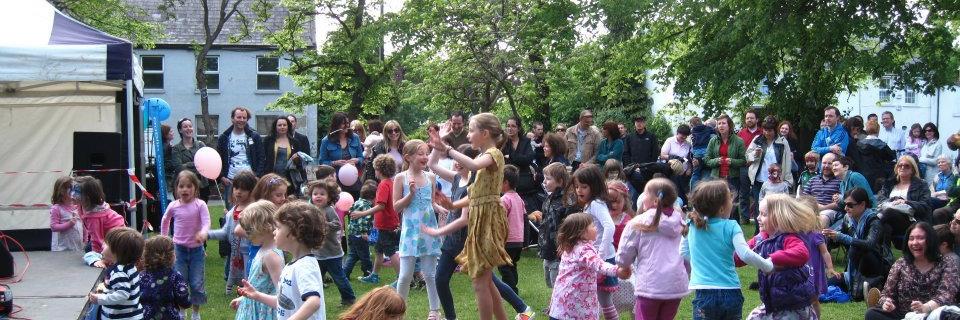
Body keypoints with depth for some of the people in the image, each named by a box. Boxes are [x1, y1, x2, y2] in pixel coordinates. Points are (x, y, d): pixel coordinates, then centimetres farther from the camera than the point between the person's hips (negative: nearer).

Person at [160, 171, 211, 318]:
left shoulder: (200, 205, -11)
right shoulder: (173, 206, -2)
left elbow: (206, 222, -20)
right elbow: (165, 221, 17)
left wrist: (203, 233, -41)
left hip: (196, 249, -1)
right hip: (179, 249, 2)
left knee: (197, 284, 2)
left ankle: (196, 313, 18)